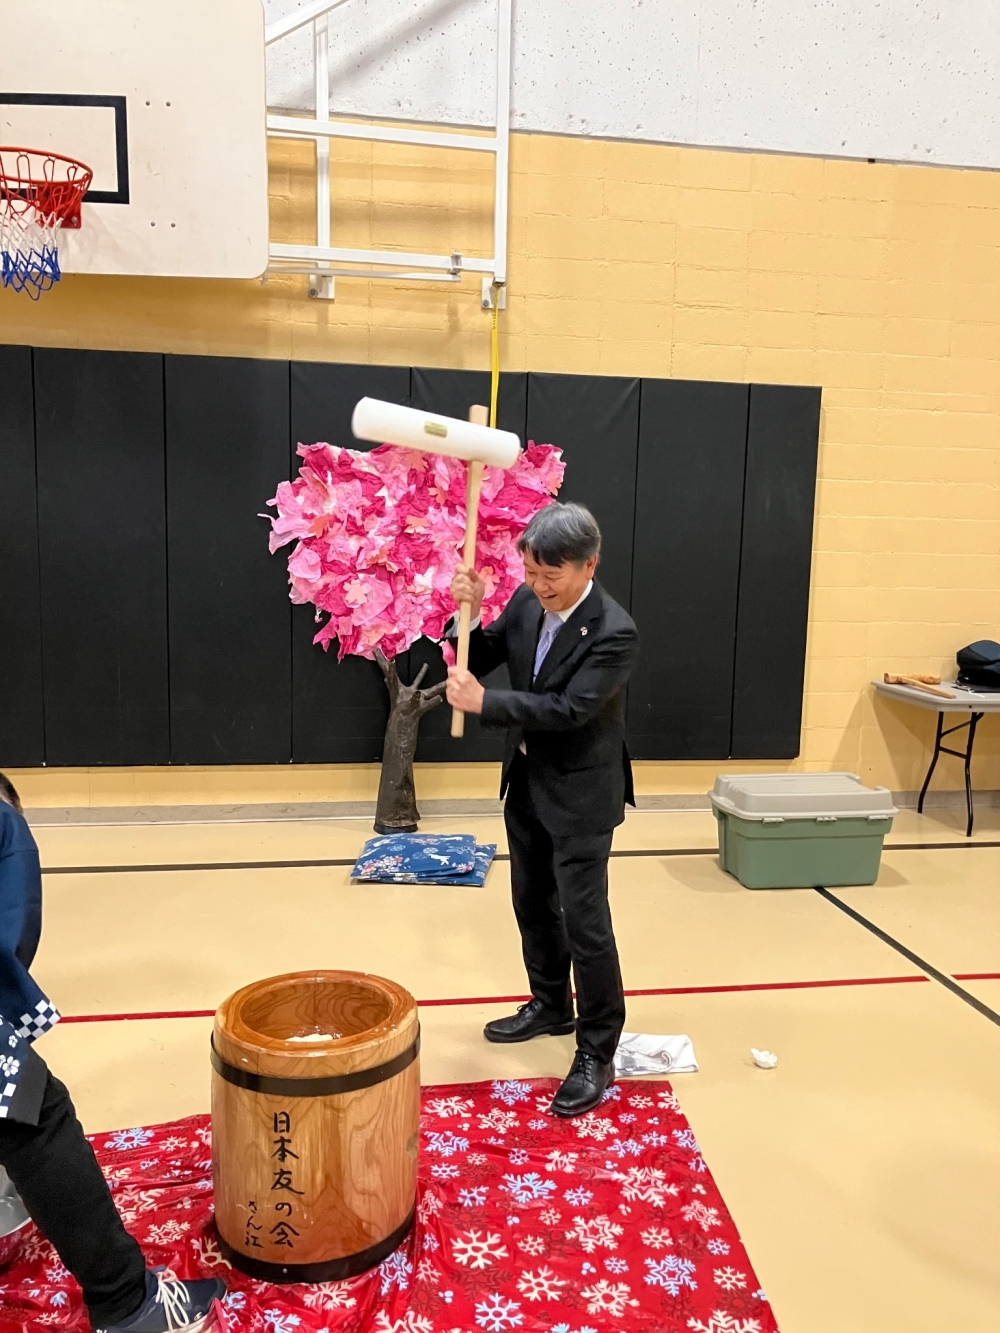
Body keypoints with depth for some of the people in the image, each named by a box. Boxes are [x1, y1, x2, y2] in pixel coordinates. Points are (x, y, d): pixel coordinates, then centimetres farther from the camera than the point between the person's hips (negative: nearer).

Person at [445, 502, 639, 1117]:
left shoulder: (614, 633, -24)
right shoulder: (528, 601, -3)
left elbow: (568, 710, -28)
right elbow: (482, 660, 4)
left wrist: (485, 702, -27)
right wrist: (471, 613, -14)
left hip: (580, 794, -7)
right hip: (527, 781, 8)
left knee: (584, 921, -1)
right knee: (533, 905, 20)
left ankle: (597, 1053, 15)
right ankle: (551, 1006, 41)